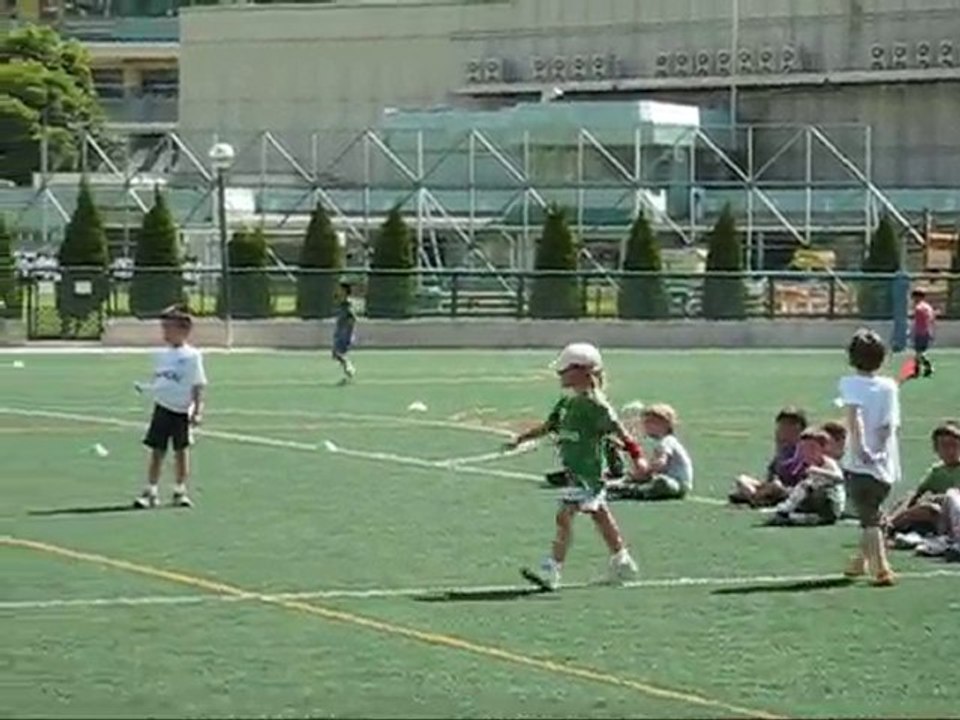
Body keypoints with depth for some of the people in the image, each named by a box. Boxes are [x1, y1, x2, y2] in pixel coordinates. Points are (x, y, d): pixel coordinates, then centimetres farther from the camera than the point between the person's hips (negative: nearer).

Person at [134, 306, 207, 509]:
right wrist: (145, 387, -2)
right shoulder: (161, 355, 9)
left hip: (182, 411, -4)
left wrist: (197, 410, -12)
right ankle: (151, 491, 7)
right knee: (157, 451, 3)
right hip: (162, 408, 4)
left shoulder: (192, 356, -7)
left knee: (181, 451, 6)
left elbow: (197, 386, -7)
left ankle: (180, 491, 17)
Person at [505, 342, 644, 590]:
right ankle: (622, 561, 29)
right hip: (574, 470, 10)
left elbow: (617, 429, -14)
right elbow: (548, 426, 19)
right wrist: (520, 439, 12)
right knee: (599, 513, 17)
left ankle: (551, 571, -15)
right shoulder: (567, 403, 12)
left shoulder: (594, 404, -15)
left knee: (564, 515, -13)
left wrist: (636, 456, -15)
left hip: (588, 471, -10)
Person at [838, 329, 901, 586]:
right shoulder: (890, 386, 5)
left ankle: (882, 568, -15)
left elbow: (854, 415, -21)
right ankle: (862, 561, 40)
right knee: (871, 513, 24)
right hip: (887, 466, 4)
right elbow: (891, 425, -5)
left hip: (859, 464, -4)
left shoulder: (849, 383, -4)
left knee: (869, 519, -1)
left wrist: (859, 447, -26)